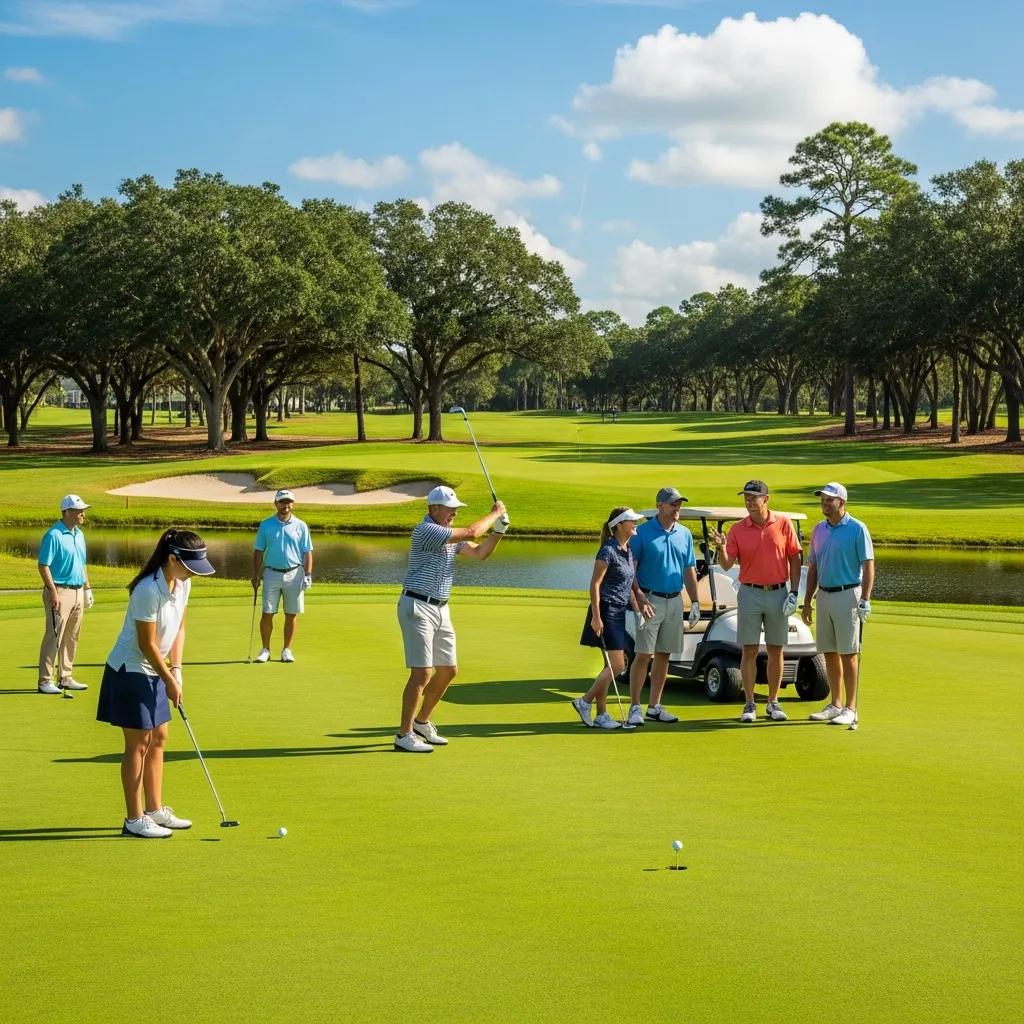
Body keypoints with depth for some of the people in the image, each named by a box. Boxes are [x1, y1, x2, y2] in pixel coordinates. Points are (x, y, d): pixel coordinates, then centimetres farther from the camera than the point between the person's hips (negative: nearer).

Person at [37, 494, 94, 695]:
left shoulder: (79, 534, 14)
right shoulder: (53, 535, -12)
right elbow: (43, 566, -15)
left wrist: (87, 588, 18)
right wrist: (53, 592, -19)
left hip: (78, 591, 8)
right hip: (60, 591, -8)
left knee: (72, 637, 11)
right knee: (53, 637, -7)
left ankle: (65, 677, 18)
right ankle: (45, 681, -4)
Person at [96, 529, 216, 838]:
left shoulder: (183, 583, -1)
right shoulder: (149, 591, -27)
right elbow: (147, 644, -21)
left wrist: (176, 669, -1)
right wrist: (169, 681, -12)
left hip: (153, 672, 9)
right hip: (130, 671, -9)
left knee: (158, 739, 12)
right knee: (138, 744, -4)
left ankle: (155, 810, 22)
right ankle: (134, 820, 4)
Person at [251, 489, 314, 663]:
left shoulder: (301, 526, 4)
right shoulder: (266, 525, 4)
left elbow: (307, 552, 4)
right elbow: (258, 551, 8)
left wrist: (308, 574, -6)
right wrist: (256, 575, 2)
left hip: (294, 574, 0)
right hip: (271, 574, 0)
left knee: (291, 615, 3)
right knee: (267, 614, -2)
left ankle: (287, 650, 12)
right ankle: (265, 650, 8)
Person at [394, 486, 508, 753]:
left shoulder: (450, 535, 14)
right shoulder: (425, 530, -16)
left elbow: (480, 552, 16)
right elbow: (471, 533, -21)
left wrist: (499, 529, 3)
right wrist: (494, 514, -6)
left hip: (440, 610, 10)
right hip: (417, 608, -9)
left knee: (448, 670, 13)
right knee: (422, 673, -12)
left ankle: (421, 722, 29)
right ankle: (404, 735, -6)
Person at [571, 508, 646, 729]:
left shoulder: (628, 551, 12)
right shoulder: (608, 551, -14)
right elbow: (595, 584, -16)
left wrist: (637, 609, 13)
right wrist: (596, 617, -19)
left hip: (619, 612, 9)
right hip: (607, 611, -9)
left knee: (613, 665, 8)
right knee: (617, 664, -11)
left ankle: (601, 714, 12)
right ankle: (585, 702, 0)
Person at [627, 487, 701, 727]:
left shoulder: (685, 534, 10)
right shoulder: (642, 533, -5)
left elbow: (689, 571, 14)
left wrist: (695, 602, 9)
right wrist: (639, 596, -16)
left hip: (675, 601, 5)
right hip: (650, 600, -5)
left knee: (663, 655, 8)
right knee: (643, 654, -7)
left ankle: (654, 707, 14)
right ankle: (635, 707, -2)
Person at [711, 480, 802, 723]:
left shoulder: (783, 524, 0)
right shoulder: (738, 529, 0)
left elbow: (794, 559, 4)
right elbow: (727, 565, -4)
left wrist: (794, 591, -2)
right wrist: (722, 548, -24)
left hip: (778, 593, 0)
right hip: (750, 594, 0)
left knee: (776, 650, 6)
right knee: (749, 650, 0)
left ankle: (773, 702, 16)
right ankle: (749, 704, 7)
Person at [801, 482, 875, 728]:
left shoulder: (857, 529, -6)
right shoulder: (818, 530, 12)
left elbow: (868, 566, -9)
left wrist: (865, 600, -17)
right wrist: (807, 601, 14)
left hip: (847, 595, -6)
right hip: (824, 595, 6)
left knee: (848, 654, -5)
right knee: (829, 653, 8)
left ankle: (850, 709, -1)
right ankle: (835, 705, 17)